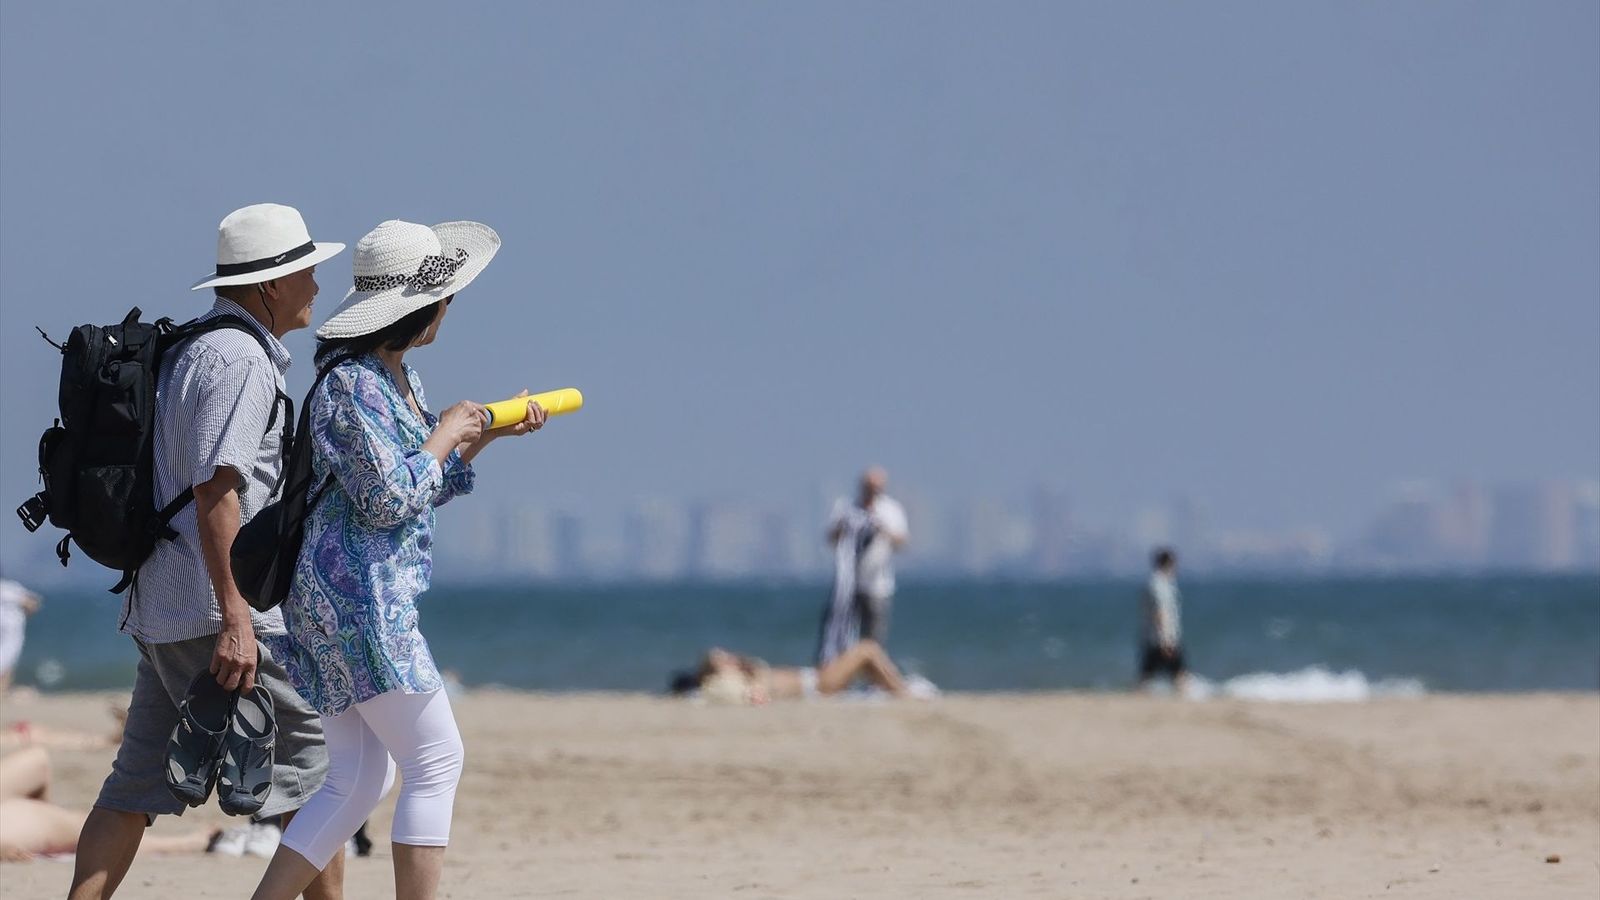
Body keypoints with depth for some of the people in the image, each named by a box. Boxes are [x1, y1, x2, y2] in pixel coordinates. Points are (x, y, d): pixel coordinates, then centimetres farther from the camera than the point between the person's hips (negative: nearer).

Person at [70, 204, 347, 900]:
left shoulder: (192, 349, 20)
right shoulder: (237, 359, -13)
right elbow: (214, 491, -22)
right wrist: (235, 619, -25)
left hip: (162, 607, 10)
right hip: (213, 607, -10)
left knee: (139, 784, 6)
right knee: (313, 763, -2)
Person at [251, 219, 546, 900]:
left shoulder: (397, 376, 15)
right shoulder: (352, 385, -16)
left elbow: (424, 488, 23)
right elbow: (389, 499, -20)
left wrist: (490, 433, 15)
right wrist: (446, 435, -7)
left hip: (343, 601, 10)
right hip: (358, 595, -10)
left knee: (357, 781, 9)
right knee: (436, 763, -6)